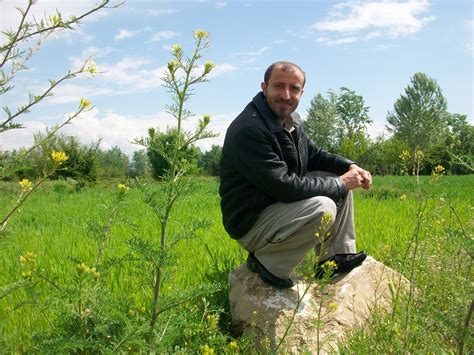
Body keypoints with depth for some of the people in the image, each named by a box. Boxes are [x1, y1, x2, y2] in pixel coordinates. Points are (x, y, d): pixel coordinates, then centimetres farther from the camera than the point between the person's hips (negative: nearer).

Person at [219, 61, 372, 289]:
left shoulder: (291, 120, 4)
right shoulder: (249, 130, -26)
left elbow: (314, 155, 19)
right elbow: (284, 187, -29)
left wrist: (350, 167, 0)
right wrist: (339, 184, -19)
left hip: (283, 205, 10)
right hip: (251, 222, -9)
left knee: (342, 178, 7)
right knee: (322, 207, -30)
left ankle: (338, 255, 14)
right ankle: (268, 262, -9)